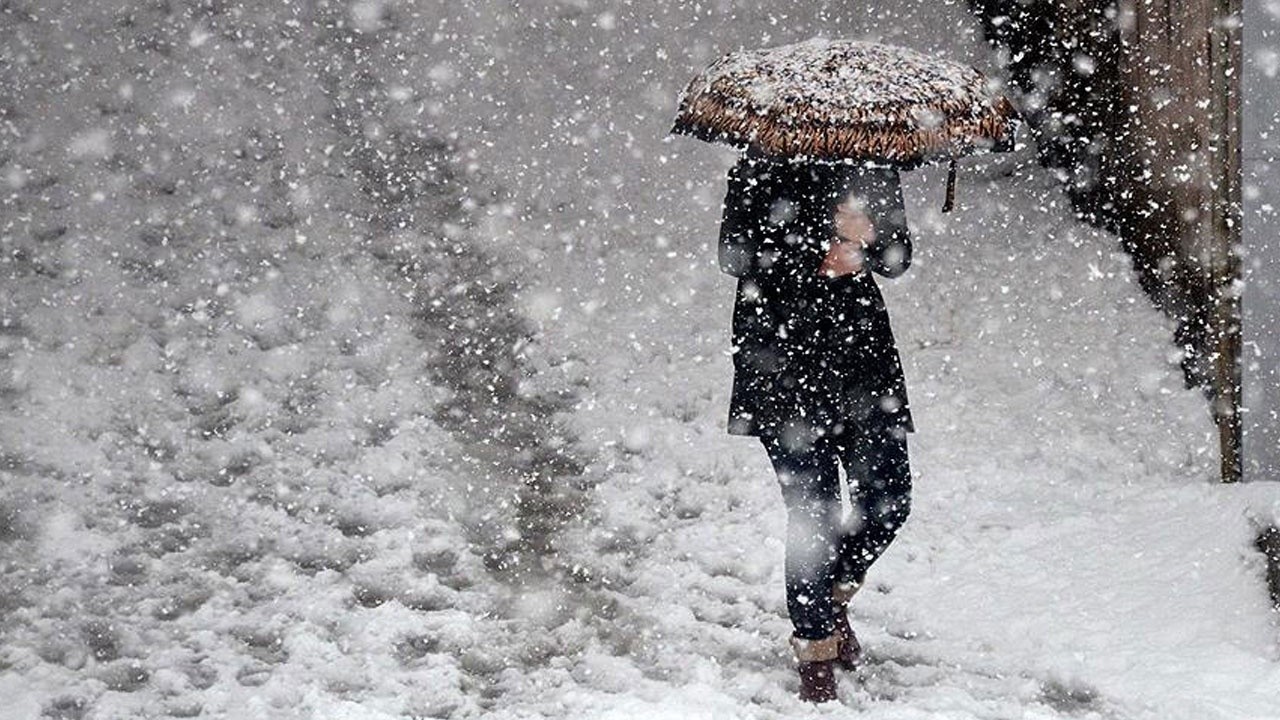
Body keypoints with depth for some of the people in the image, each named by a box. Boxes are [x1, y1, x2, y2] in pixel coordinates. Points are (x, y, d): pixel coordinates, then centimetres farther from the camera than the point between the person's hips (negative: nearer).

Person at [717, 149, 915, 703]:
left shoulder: (872, 167, 10)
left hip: (863, 350, 5)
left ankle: (832, 594, 29)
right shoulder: (762, 169, -3)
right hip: (783, 354, -4)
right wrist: (819, 261, -16)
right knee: (812, 510, -5)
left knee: (888, 501, 1)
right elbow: (735, 256, -8)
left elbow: (897, 258, 8)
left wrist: (865, 238, -14)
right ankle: (815, 647, 10)